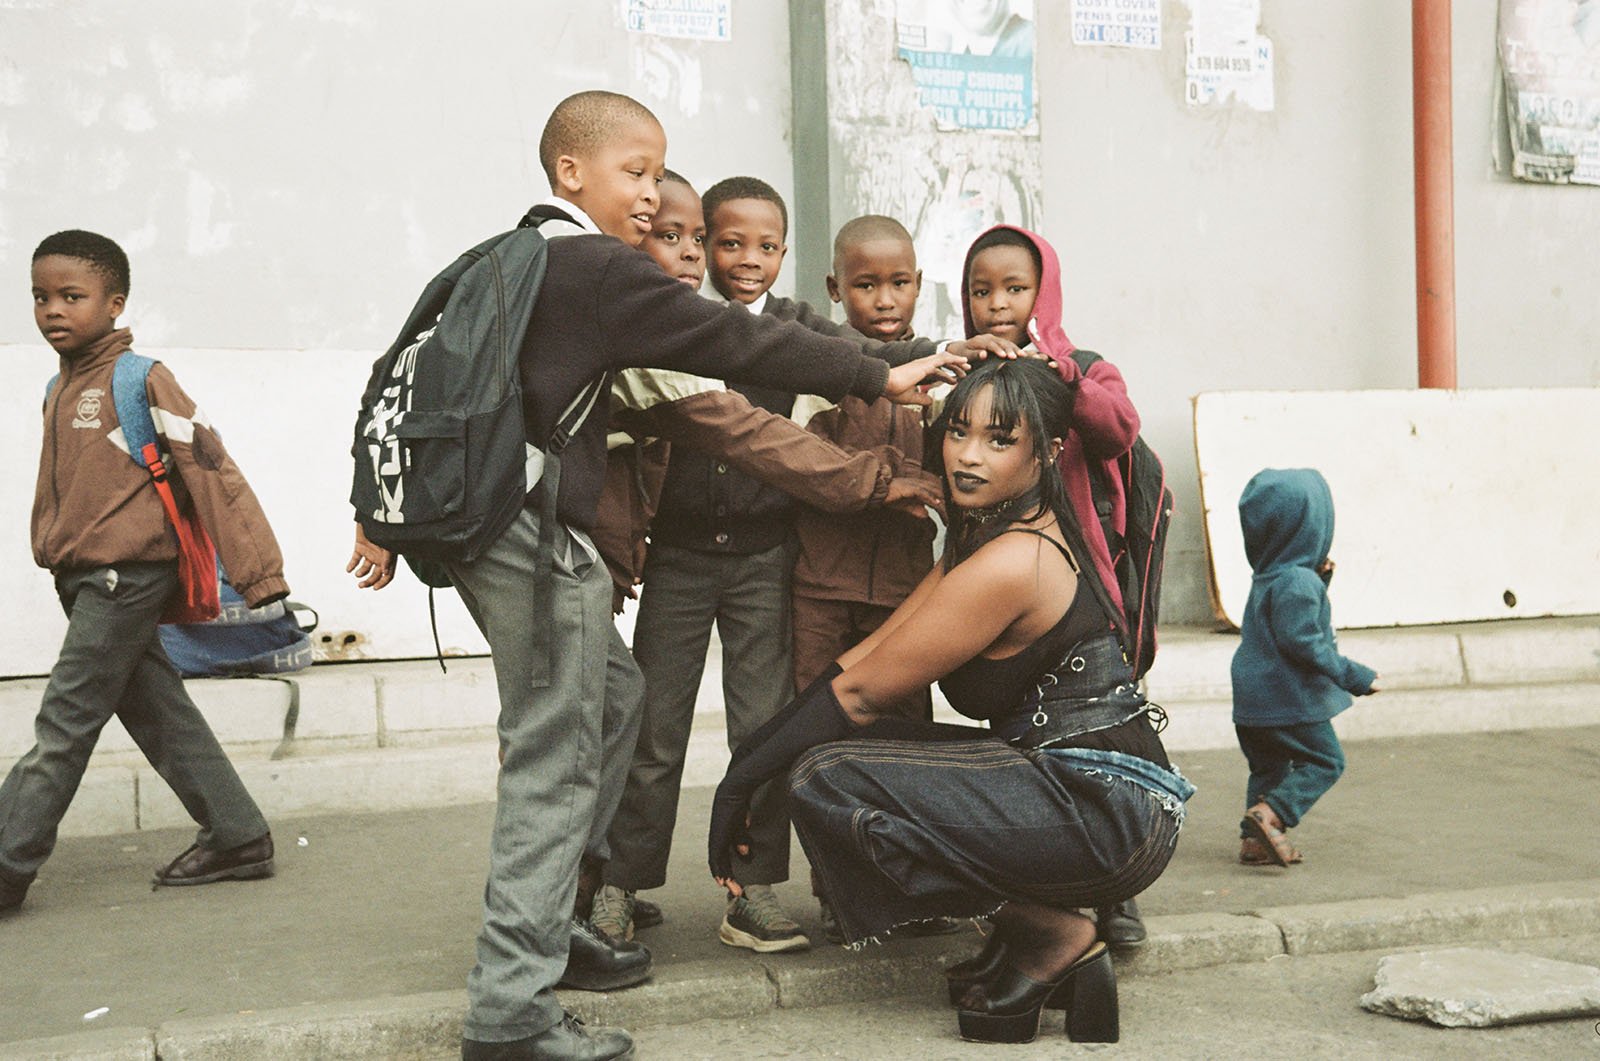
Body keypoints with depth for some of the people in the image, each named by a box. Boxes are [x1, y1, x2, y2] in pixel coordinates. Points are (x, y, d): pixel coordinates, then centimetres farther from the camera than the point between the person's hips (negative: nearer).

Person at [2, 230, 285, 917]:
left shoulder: (141, 381, -12)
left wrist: (260, 575, -17)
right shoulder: (61, 389, 12)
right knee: (158, 712, 11)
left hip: (124, 577, -8)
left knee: (64, 724, -3)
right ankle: (237, 838, 18)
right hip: (86, 580, 9)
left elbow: (212, 472, -15)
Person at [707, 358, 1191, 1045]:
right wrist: (751, 756, 4)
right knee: (848, 753, 11)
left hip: (1108, 810, -10)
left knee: (827, 776, -17)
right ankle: (1040, 928, 11)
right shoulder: (981, 536, 12)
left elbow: (859, 693, -14)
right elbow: (867, 656, 9)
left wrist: (744, 778, -4)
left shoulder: (1010, 563, -19)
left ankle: (1053, 937, -3)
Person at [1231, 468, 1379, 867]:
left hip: (1254, 699, 9)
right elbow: (1301, 642, -23)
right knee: (1325, 760, 2)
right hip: (1289, 699, -9)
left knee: (1269, 766, 16)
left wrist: (1319, 580, 10)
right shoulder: (1298, 583, -19)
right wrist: (1352, 675, -18)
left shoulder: (1266, 579, 12)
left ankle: (1254, 839, 15)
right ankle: (1270, 814, -12)